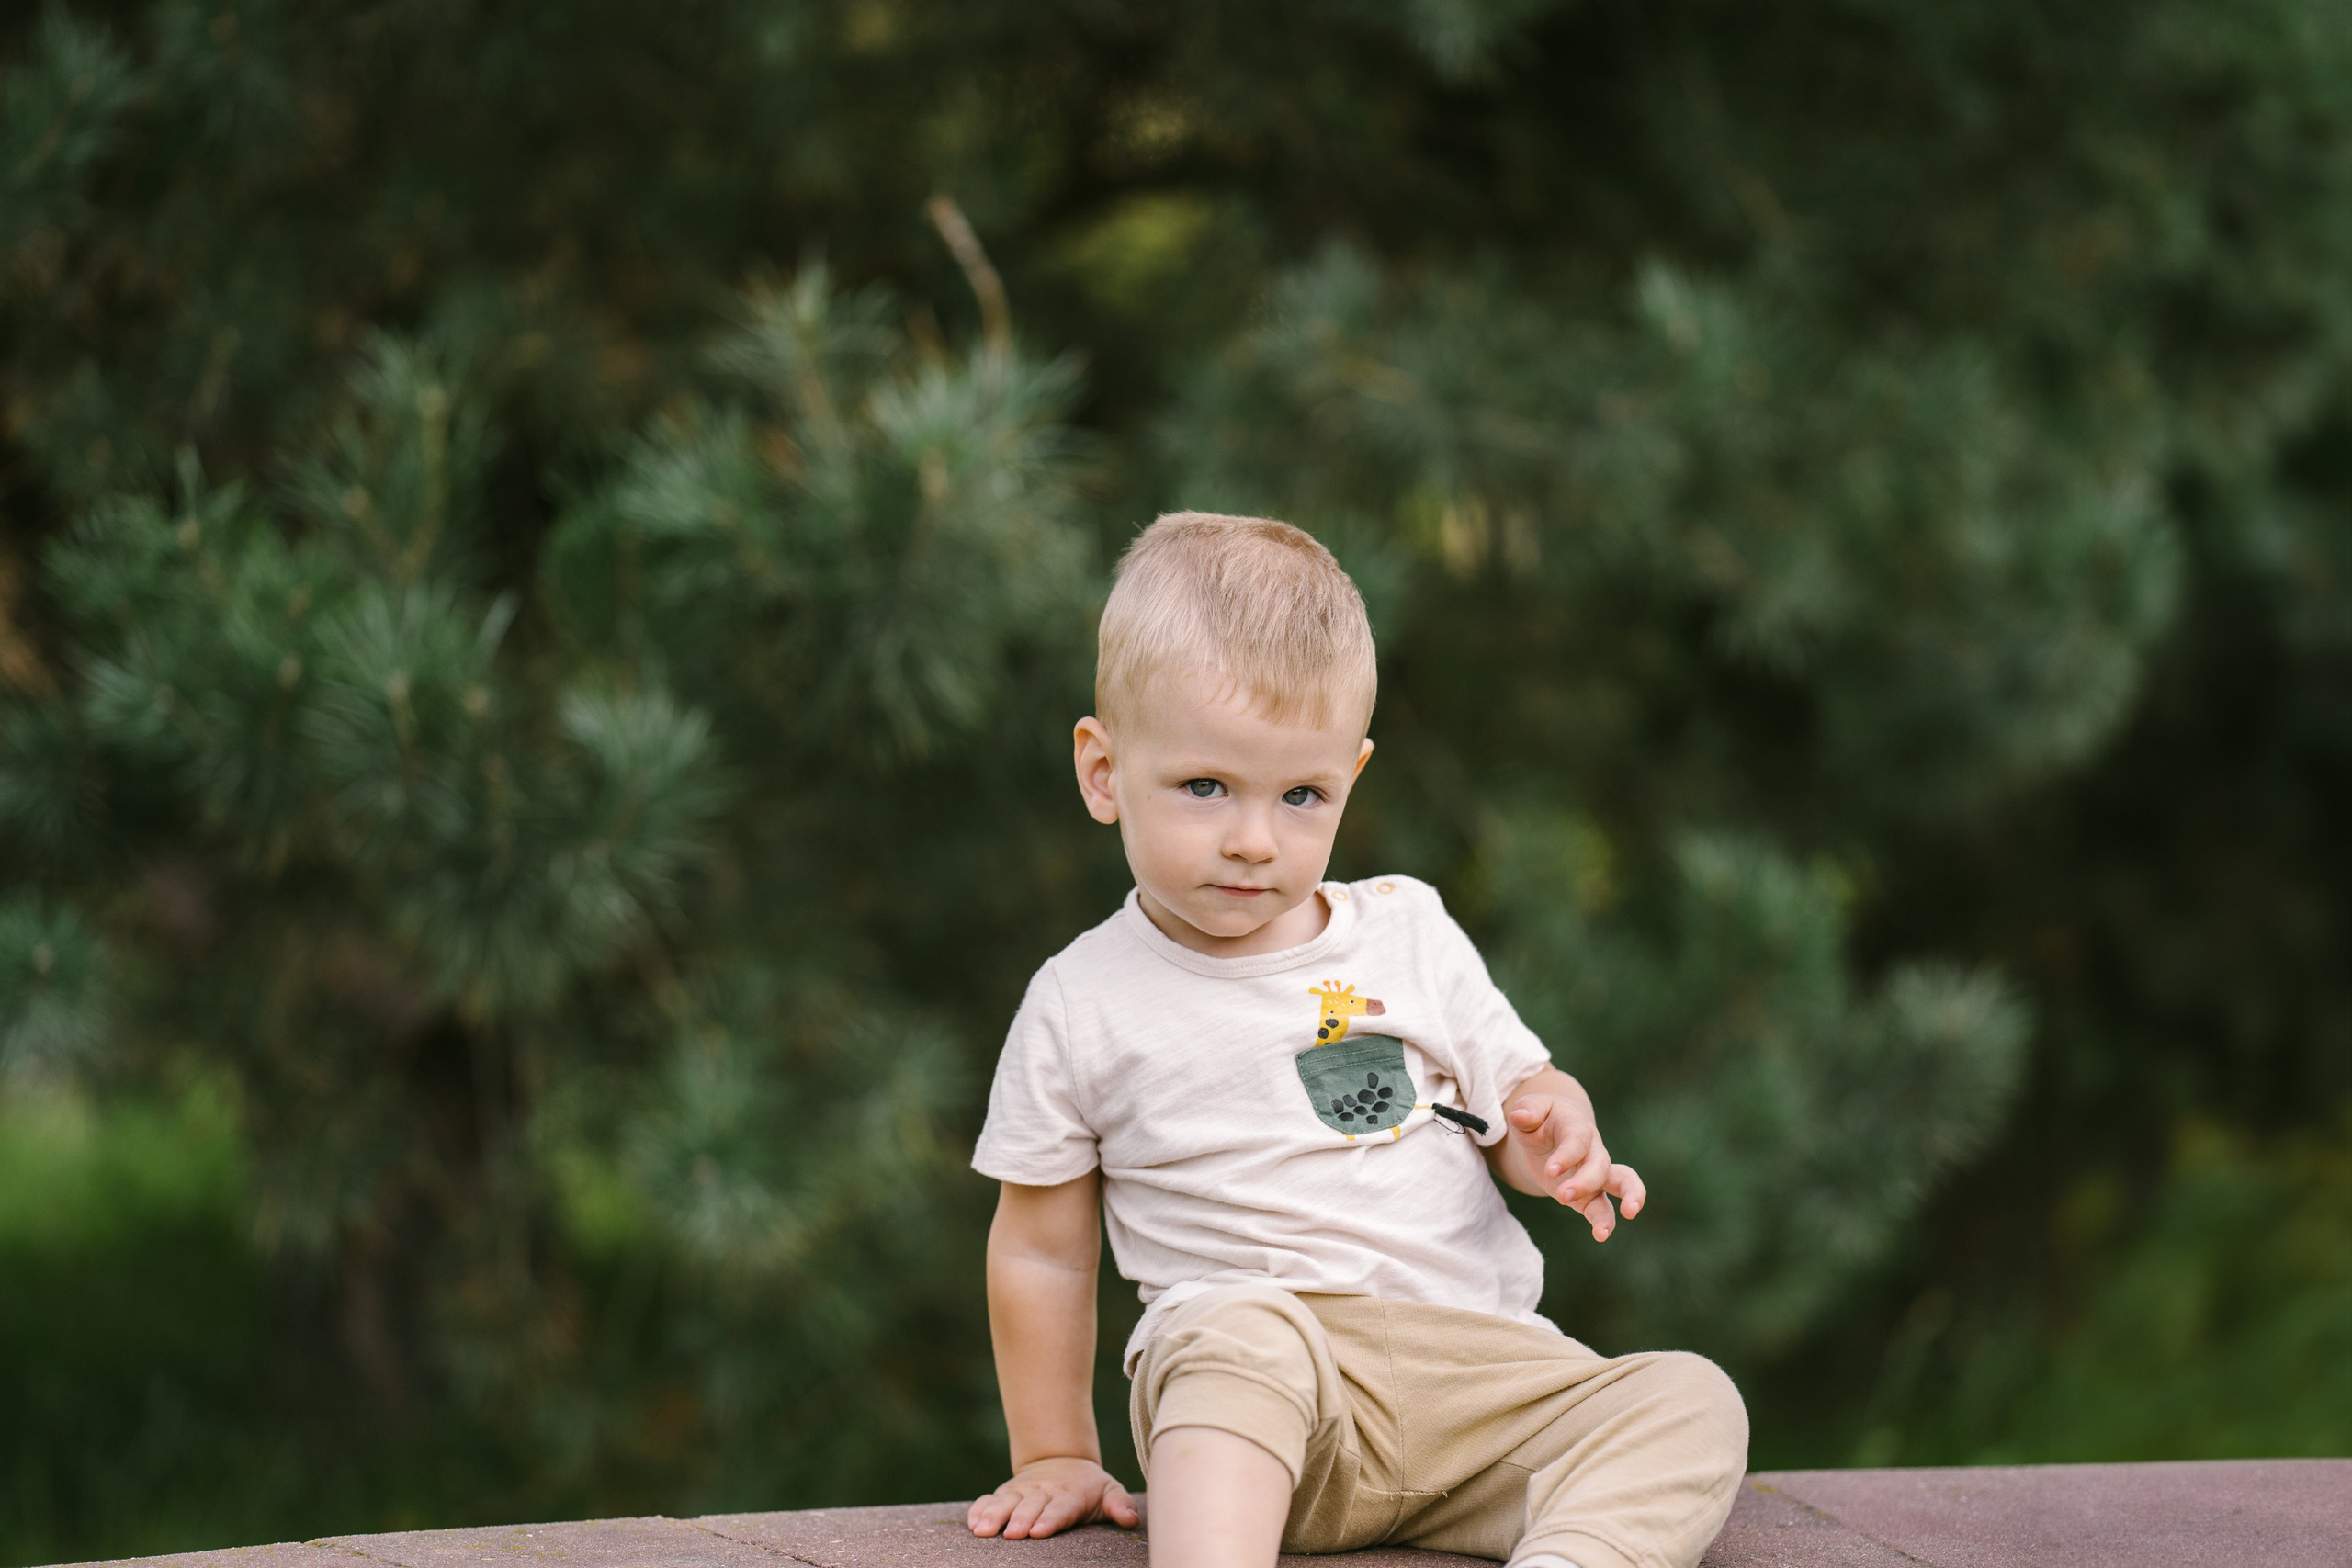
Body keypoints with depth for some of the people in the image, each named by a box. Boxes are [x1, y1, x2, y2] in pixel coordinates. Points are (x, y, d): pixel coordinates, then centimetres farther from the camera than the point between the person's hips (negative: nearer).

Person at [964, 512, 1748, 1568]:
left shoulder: (1408, 934, 12)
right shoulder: (1083, 1007, 5)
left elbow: (1517, 1094, 19)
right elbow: (1043, 1252, 12)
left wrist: (1556, 1139, -5)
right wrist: (1054, 1459, 11)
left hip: (1477, 1356, 4)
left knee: (1692, 1404, -19)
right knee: (1250, 1336, -39)